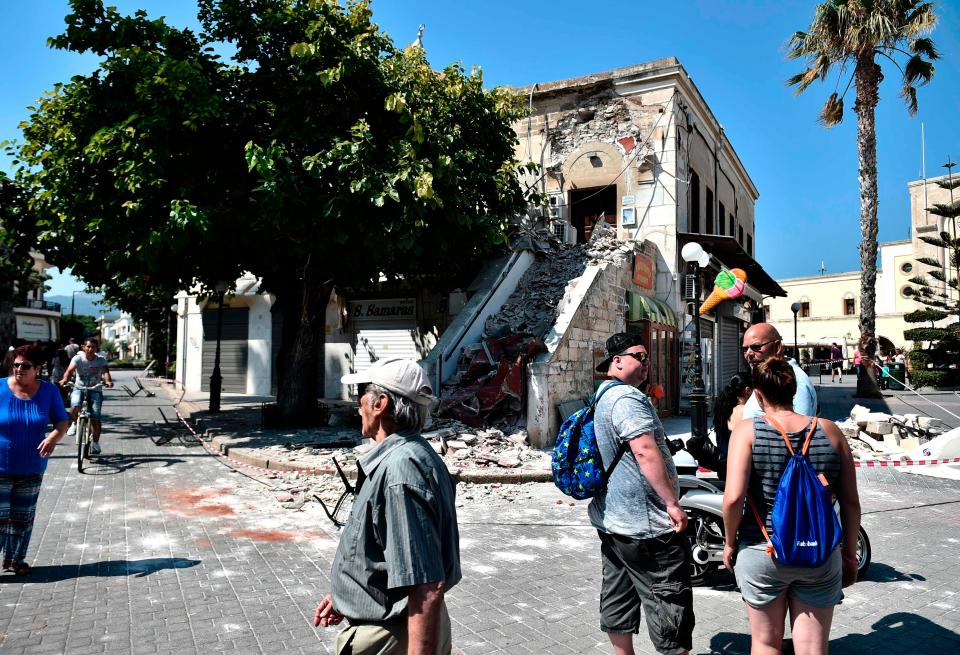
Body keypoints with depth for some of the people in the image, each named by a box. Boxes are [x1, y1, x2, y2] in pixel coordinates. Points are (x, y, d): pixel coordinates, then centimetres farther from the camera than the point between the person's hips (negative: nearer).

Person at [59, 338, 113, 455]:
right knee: (75, 407, -30)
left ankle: (95, 443, 8)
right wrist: (65, 379, -45)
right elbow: (70, 369, -24)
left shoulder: (101, 360, -6)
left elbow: (105, 371, -23)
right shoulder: (78, 358, -7)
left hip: (95, 390, 0)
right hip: (79, 388, 0)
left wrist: (108, 381, -45)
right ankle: (75, 423, 5)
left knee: (95, 418, -10)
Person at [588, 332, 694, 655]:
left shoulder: (601, 398, 15)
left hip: (611, 519, 10)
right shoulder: (627, 397, -18)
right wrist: (672, 502, -23)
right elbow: (645, 450, -27)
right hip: (645, 524, -10)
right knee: (669, 602, 1)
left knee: (618, 598, 16)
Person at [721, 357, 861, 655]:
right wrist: (850, 552, 14)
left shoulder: (748, 431, -10)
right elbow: (851, 501, 2)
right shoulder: (830, 431, -1)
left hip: (762, 552, -2)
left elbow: (733, 497, -19)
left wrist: (730, 542, -3)